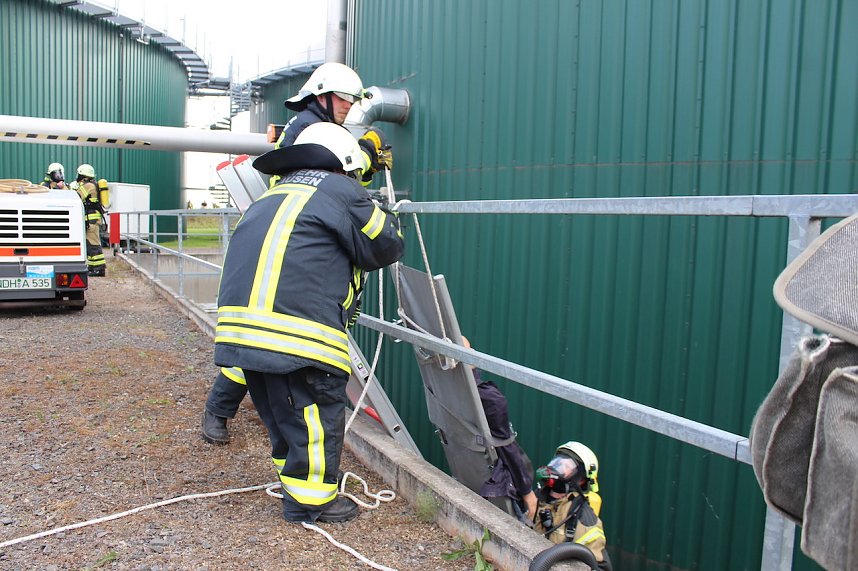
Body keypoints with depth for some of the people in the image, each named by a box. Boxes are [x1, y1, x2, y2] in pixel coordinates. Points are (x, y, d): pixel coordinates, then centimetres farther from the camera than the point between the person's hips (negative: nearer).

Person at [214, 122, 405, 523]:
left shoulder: (274, 196, 26)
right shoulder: (340, 192, 2)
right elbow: (386, 248, 9)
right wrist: (388, 221, 29)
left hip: (239, 323, 9)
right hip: (294, 331, -8)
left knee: (279, 412, 22)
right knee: (317, 413, 7)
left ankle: (296, 480, 38)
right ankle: (310, 500, 20)